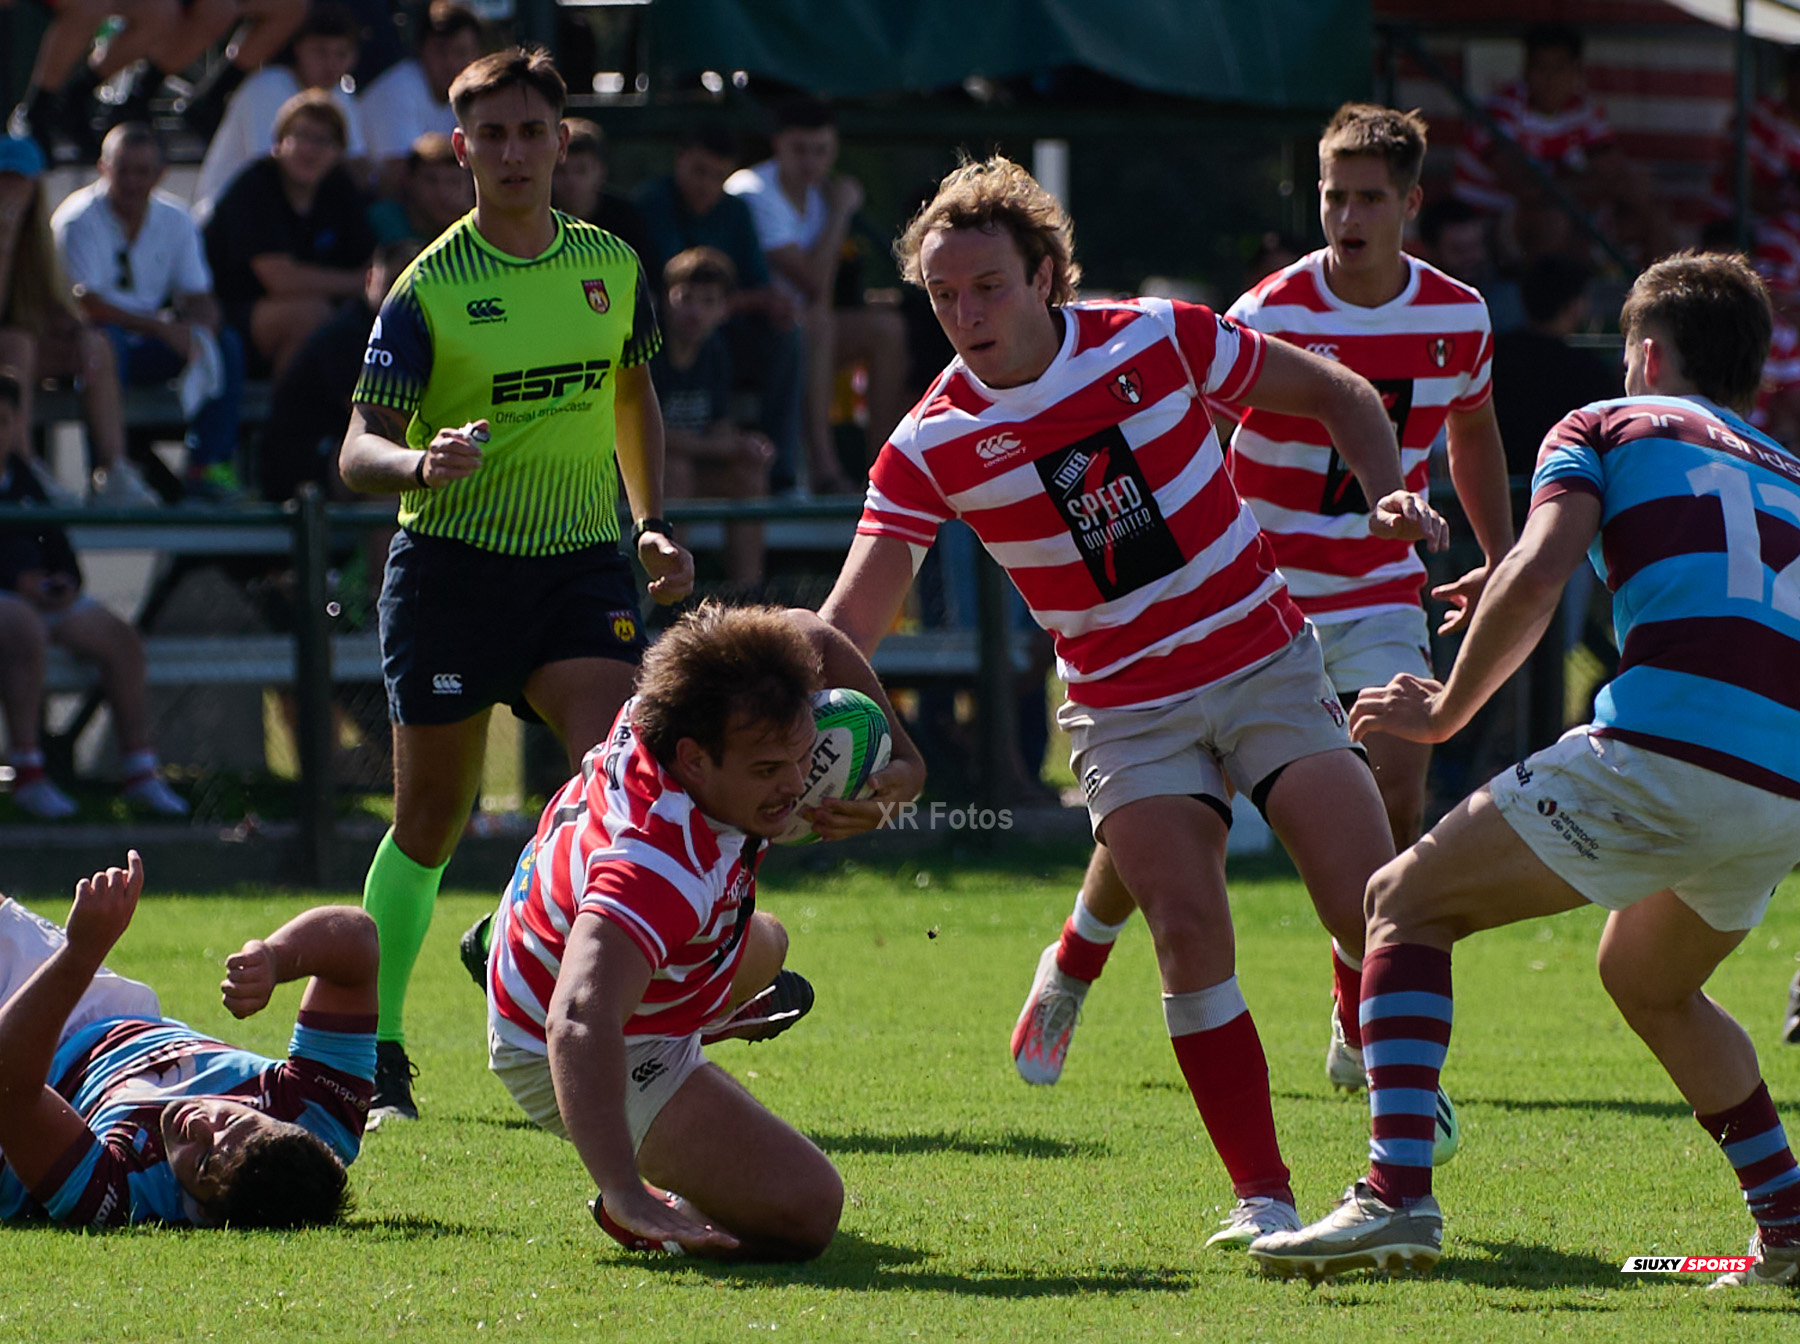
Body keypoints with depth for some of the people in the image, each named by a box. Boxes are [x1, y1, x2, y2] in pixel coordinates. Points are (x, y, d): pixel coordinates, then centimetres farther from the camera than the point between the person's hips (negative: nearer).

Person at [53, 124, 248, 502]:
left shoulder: (176, 221, 4)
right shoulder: (78, 221, -13)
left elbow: (200, 299, 2)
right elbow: (86, 305, -23)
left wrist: (198, 332, -23)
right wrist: (160, 327, -27)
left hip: (144, 346, 5)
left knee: (227, 343, -14)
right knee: (106, 341, -38)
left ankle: (209, 467, -19)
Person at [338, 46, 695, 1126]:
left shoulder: (611, 266, 5)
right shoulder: (429, 289, -7)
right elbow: (360, 450, -10)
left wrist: (653, 525, 14)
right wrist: (421, 464, -32)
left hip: (580, 559, 3)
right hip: (452, 562, -3)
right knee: (431, 819, 5)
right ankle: (377, 1053, 18)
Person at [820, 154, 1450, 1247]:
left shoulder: (1159, 338, -8)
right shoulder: (933, 444, -9)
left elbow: (1336, 395, 5)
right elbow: (851, 623, -15)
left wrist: (1391, 492, -13)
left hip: (1265, 658, 0)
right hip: (1126, 707, 0)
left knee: (1375, 911, -12)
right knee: (1189, 930, -20)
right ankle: (1262, 1195, -9)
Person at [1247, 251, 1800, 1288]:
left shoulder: (1609, 428, 14)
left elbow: (1536, 575, -3)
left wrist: (1447, 710, 8)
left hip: (1665, 751, -6)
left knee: (1407, 902, 8)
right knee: (1647, 982, 34)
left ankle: (1399, 1197, -9)